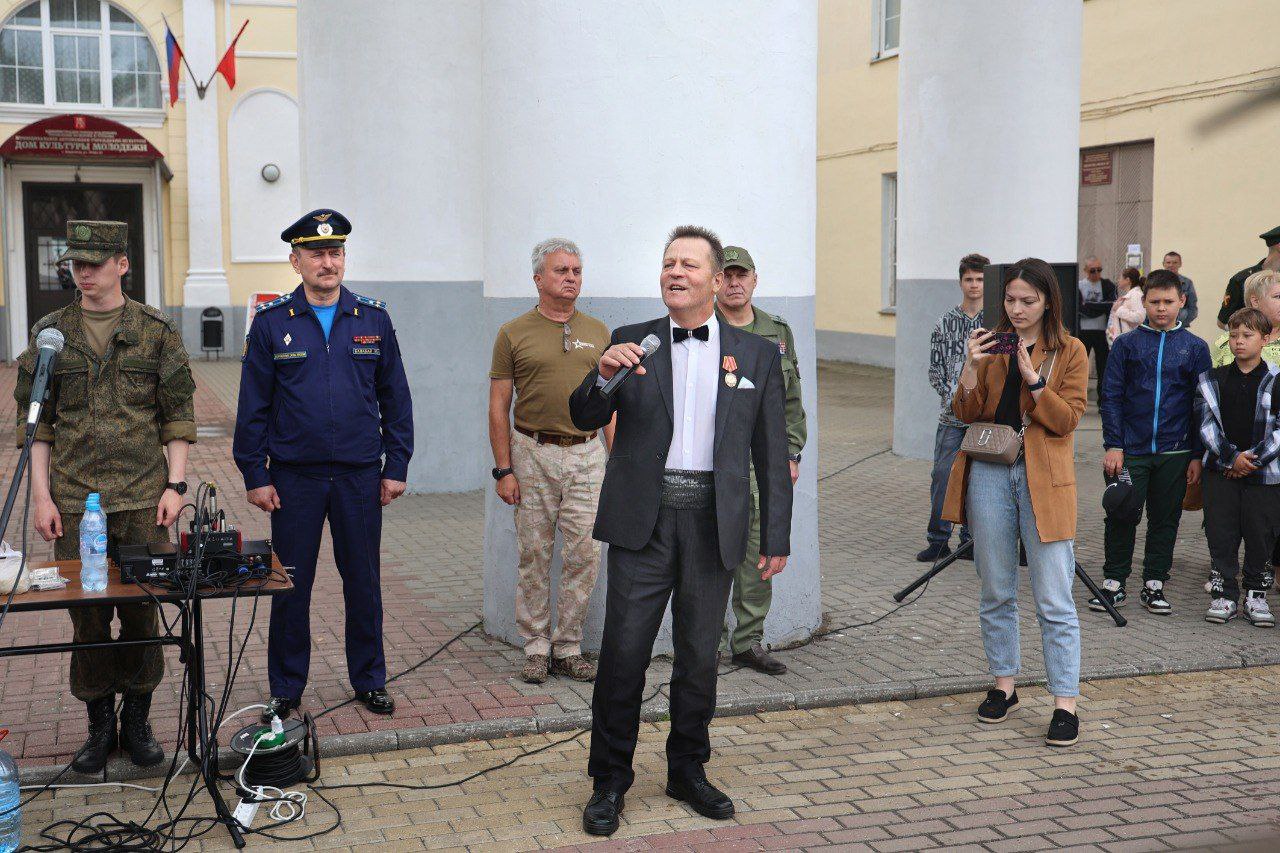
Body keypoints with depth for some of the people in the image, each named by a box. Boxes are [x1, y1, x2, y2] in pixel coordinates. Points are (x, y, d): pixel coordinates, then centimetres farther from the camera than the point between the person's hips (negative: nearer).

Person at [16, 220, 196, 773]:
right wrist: (41, 495, 0)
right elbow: (35, 421, 7)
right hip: (74, 500, 1)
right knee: (88, 618, 6)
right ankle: (100, 726, 19)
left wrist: (175, 484, -5)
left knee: (142, 615, 5)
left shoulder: (156, 330, 3)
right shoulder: (50, 333, 6)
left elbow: (178, 416, 3)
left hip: (143, 499, -1)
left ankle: (137, 721, 19)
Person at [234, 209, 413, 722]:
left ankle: (369, 680, 24)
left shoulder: (374, 320, 4)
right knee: (291, 586, 6)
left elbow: (395, 398, 6)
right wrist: (255, 476, -3)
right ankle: (286, 690, 18)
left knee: (364, 583, 9)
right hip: (294, 478, -1)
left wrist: (396, 467, 2)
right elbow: (253, 406, 1)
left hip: (360, 477, 1)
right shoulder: (270, 324, 1)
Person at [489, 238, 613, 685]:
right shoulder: (514, 333, 1)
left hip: (586, 454, 2)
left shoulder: (598, 332, 10)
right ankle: (536, 648, 15)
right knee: (534, 555, 3)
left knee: (585, 554, 0)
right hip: (532, 453, -2)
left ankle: (568, 647, 13)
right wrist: (504, 469, -6)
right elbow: (498, 407, 0)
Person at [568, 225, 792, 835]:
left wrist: (776, 538, 2)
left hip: (713, 524, 1)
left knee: (698, 654, 10)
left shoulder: (757, 355, 7)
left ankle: (687, 771, 27)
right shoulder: (631, 343, 7)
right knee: (624, 651, -1)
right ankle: (609, 780, 12)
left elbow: (772, 455, 7)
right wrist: (603, 376, -19)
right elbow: (584, 419, 2)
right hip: (643, 520, -1)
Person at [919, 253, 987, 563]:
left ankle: (971, 540, 15)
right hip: (952, 415, 1)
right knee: (942, 475, -3)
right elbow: (935, 369, 6)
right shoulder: (944, 323, 7)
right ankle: (939, 540, 6)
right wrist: (952, 395, -8)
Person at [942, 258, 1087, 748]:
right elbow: (967, 415, 6)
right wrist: (970, 369, -10)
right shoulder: (992, 347, 11)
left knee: (1054, 600, -5)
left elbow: (1067, 419, -6)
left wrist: (1032, 376, -16)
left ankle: (1065, 704, -1)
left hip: (1044, 479, -3)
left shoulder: (1070, 352, 3)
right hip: (990, 473, 3)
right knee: (996, 593, 11)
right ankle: (1003, 686, 24)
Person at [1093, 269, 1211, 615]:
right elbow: (1111, 397, 2)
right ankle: (1114, 581, 14)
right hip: (1130, 450, -1)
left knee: (1165, 520, 9)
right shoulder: (1126, 344, 3)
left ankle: (1154, 584, 20)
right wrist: (1113, 446, -6)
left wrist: (1197, 455, 3)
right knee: (1121, 517, 0)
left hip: (1174, 452, 1)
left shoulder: (1195, 348, 5)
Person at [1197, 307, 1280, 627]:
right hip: (1220, 470, 2)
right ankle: (1225, 596, 11)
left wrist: (1253, 457, -13)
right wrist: (1231, 457, -11)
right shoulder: (1213, 380, 7)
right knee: (1221, 535, 2)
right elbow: (1207, 424, 1)